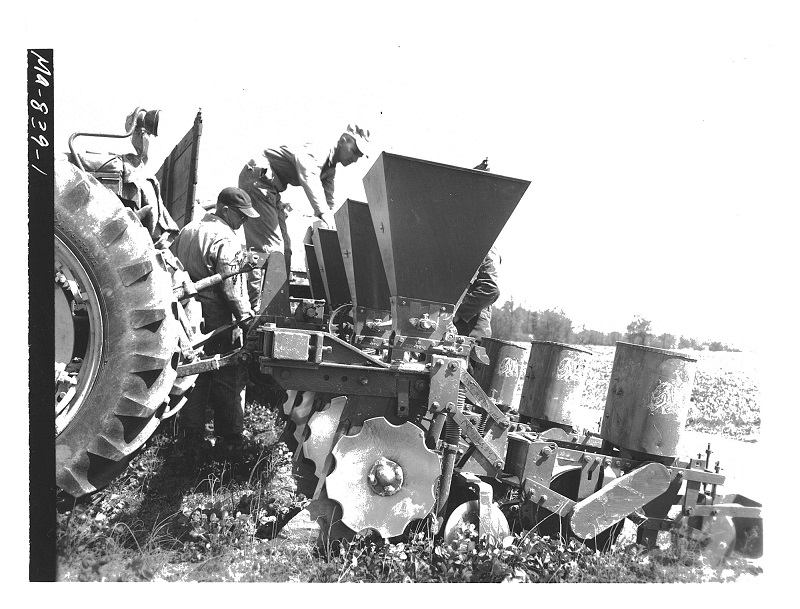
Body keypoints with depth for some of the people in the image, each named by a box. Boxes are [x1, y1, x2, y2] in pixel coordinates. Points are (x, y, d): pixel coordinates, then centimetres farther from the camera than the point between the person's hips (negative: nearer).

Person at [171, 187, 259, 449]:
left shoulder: (188, 229, 12)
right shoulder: (226, 239, -15)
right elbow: (228, 286, -21)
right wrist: (243, 314, -16)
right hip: (216, 314, -8)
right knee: (227, 374, 4)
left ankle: (191, 432, 22)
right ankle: (231, 433, 14)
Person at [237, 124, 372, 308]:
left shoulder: (330, 170, 10)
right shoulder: (316, 153, -21)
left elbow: (328, 203, 11)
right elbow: (309, 178, -40)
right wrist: (323, 214, -51)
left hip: (271, 188, 10)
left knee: (283, 248, 8)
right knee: (268, 245, -18)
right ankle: (255, 305, -19)